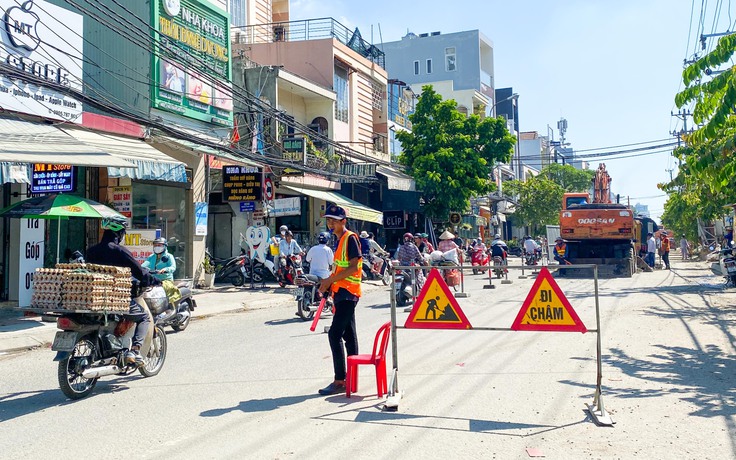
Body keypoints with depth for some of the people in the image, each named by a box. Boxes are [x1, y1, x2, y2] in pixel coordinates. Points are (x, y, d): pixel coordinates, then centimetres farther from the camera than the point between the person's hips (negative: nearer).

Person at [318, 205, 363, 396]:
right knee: (348, 336, 11)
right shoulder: (340, 240, 18)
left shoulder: (350, 238, -11)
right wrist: (328, 283, 9)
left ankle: (340, 380, -10)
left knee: (334, 334, -13)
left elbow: (353, 267, -18)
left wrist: (330, 280, -17)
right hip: (341, 293, 10)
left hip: (347, 292, -10)